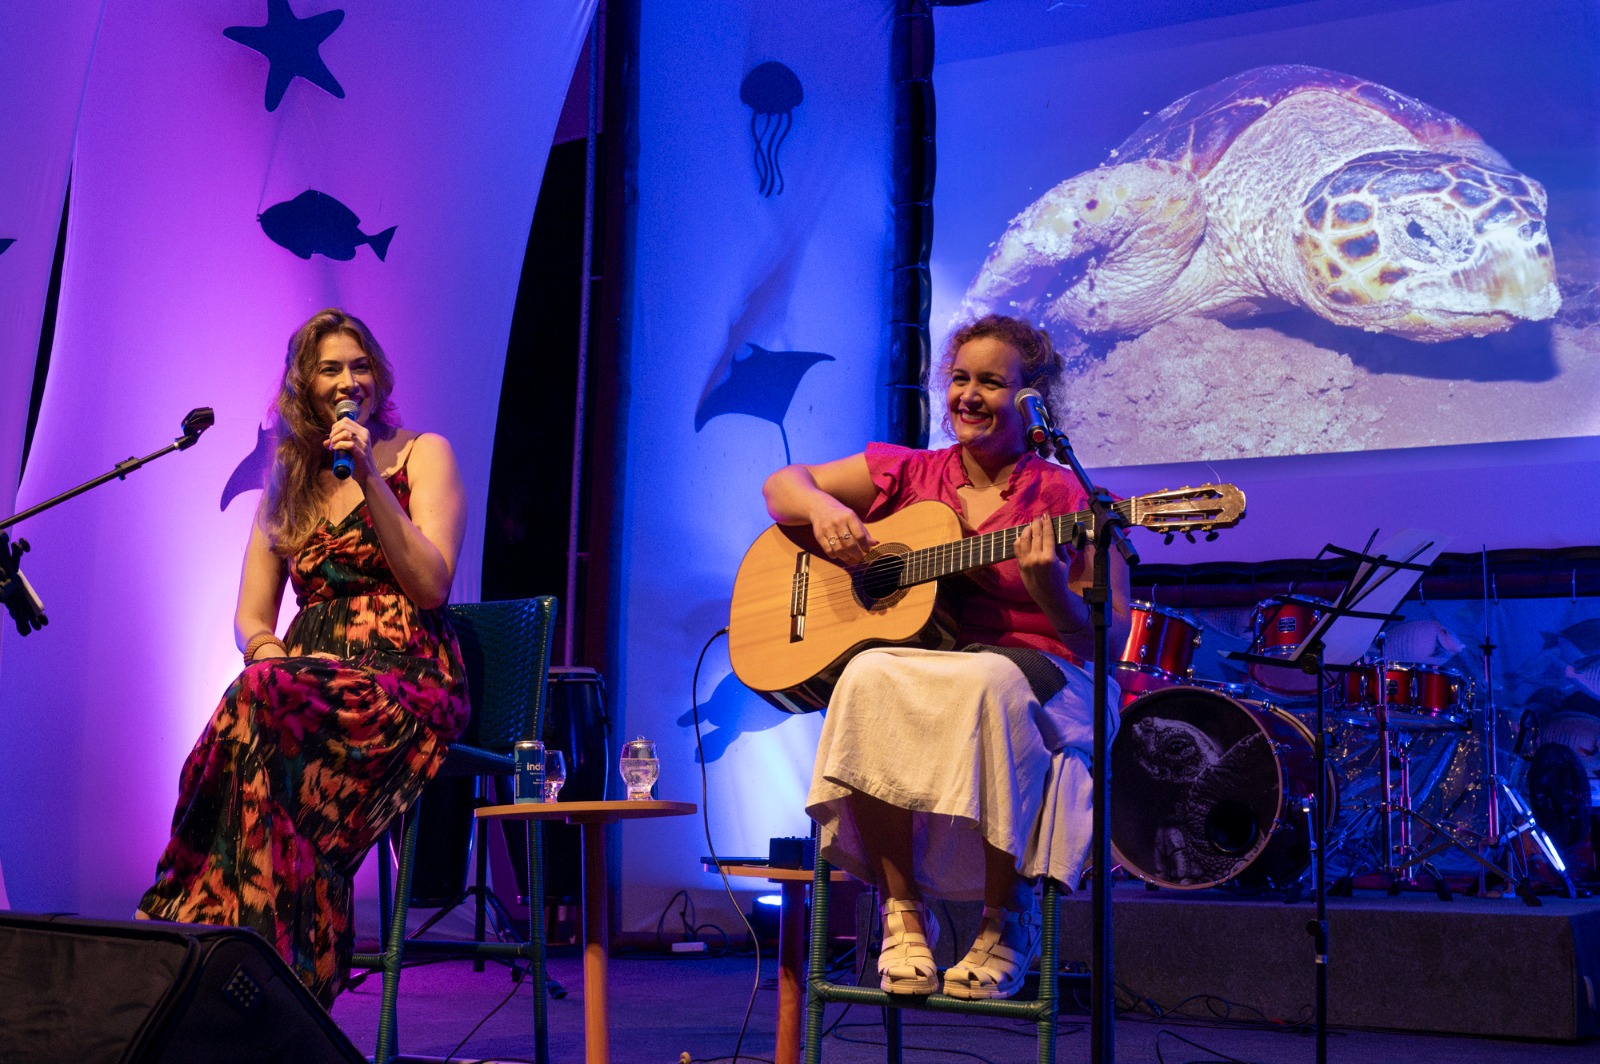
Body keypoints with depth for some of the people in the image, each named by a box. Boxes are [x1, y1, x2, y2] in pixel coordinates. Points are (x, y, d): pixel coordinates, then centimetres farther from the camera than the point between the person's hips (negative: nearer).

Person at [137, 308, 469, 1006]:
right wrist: (271, 654, -8)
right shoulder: (287, 484, 22)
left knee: (263, 708, -34)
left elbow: (432, 587, -5)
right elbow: (251, 617, 16)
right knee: (246, 723, -33)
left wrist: (371, 479, -10)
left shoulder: (421, 454, 9)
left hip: (407, 680, -4)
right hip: (312, 677, 4)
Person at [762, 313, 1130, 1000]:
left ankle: (1006, 921, -20)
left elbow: (1110, 640, -1)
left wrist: (1048, 586, -21)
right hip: (917, 665, 3)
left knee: (987, 685, -38)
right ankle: (903, 912, -21)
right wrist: (823, 509, -4)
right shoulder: (908, 474, 13)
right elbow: (782, 485, 19)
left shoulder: (1064, 498, 3)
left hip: (1035, 672, -2)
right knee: (870, 679, -33)